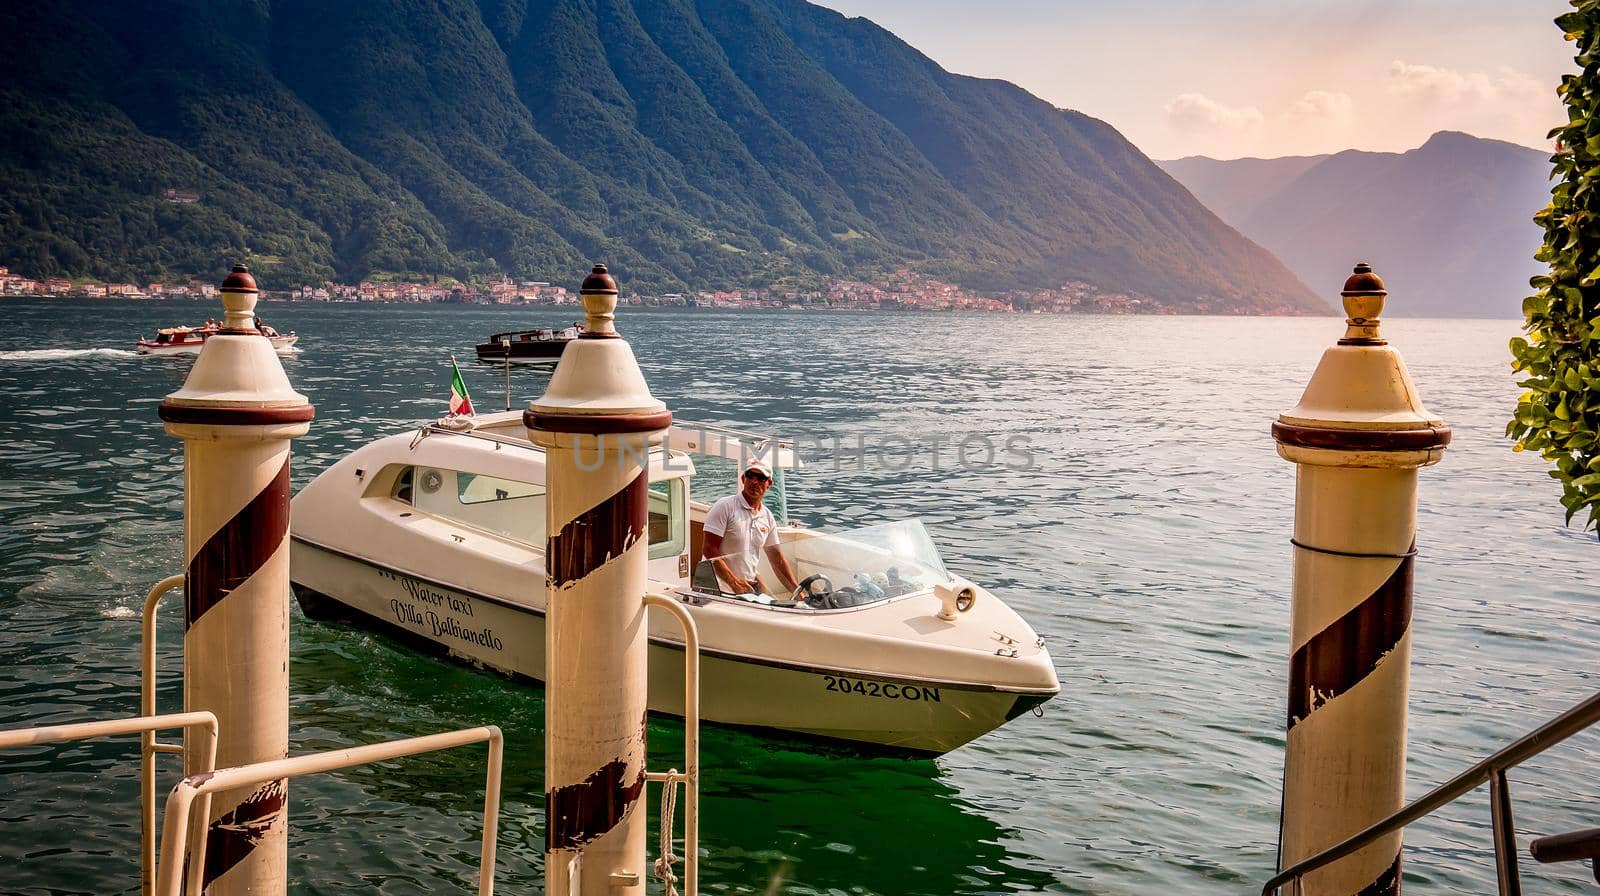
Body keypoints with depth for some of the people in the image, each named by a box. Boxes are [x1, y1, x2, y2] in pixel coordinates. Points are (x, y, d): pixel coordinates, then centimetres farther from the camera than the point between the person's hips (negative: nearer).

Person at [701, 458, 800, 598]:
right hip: (722, 586, -6)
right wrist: (734, 583, -20)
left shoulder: (767, 517, 11)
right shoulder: (724, 507, -8)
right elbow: (710, 549, -14)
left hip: (751, 581, 6)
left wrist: (796, 590, 5)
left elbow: (777, 558, 15)